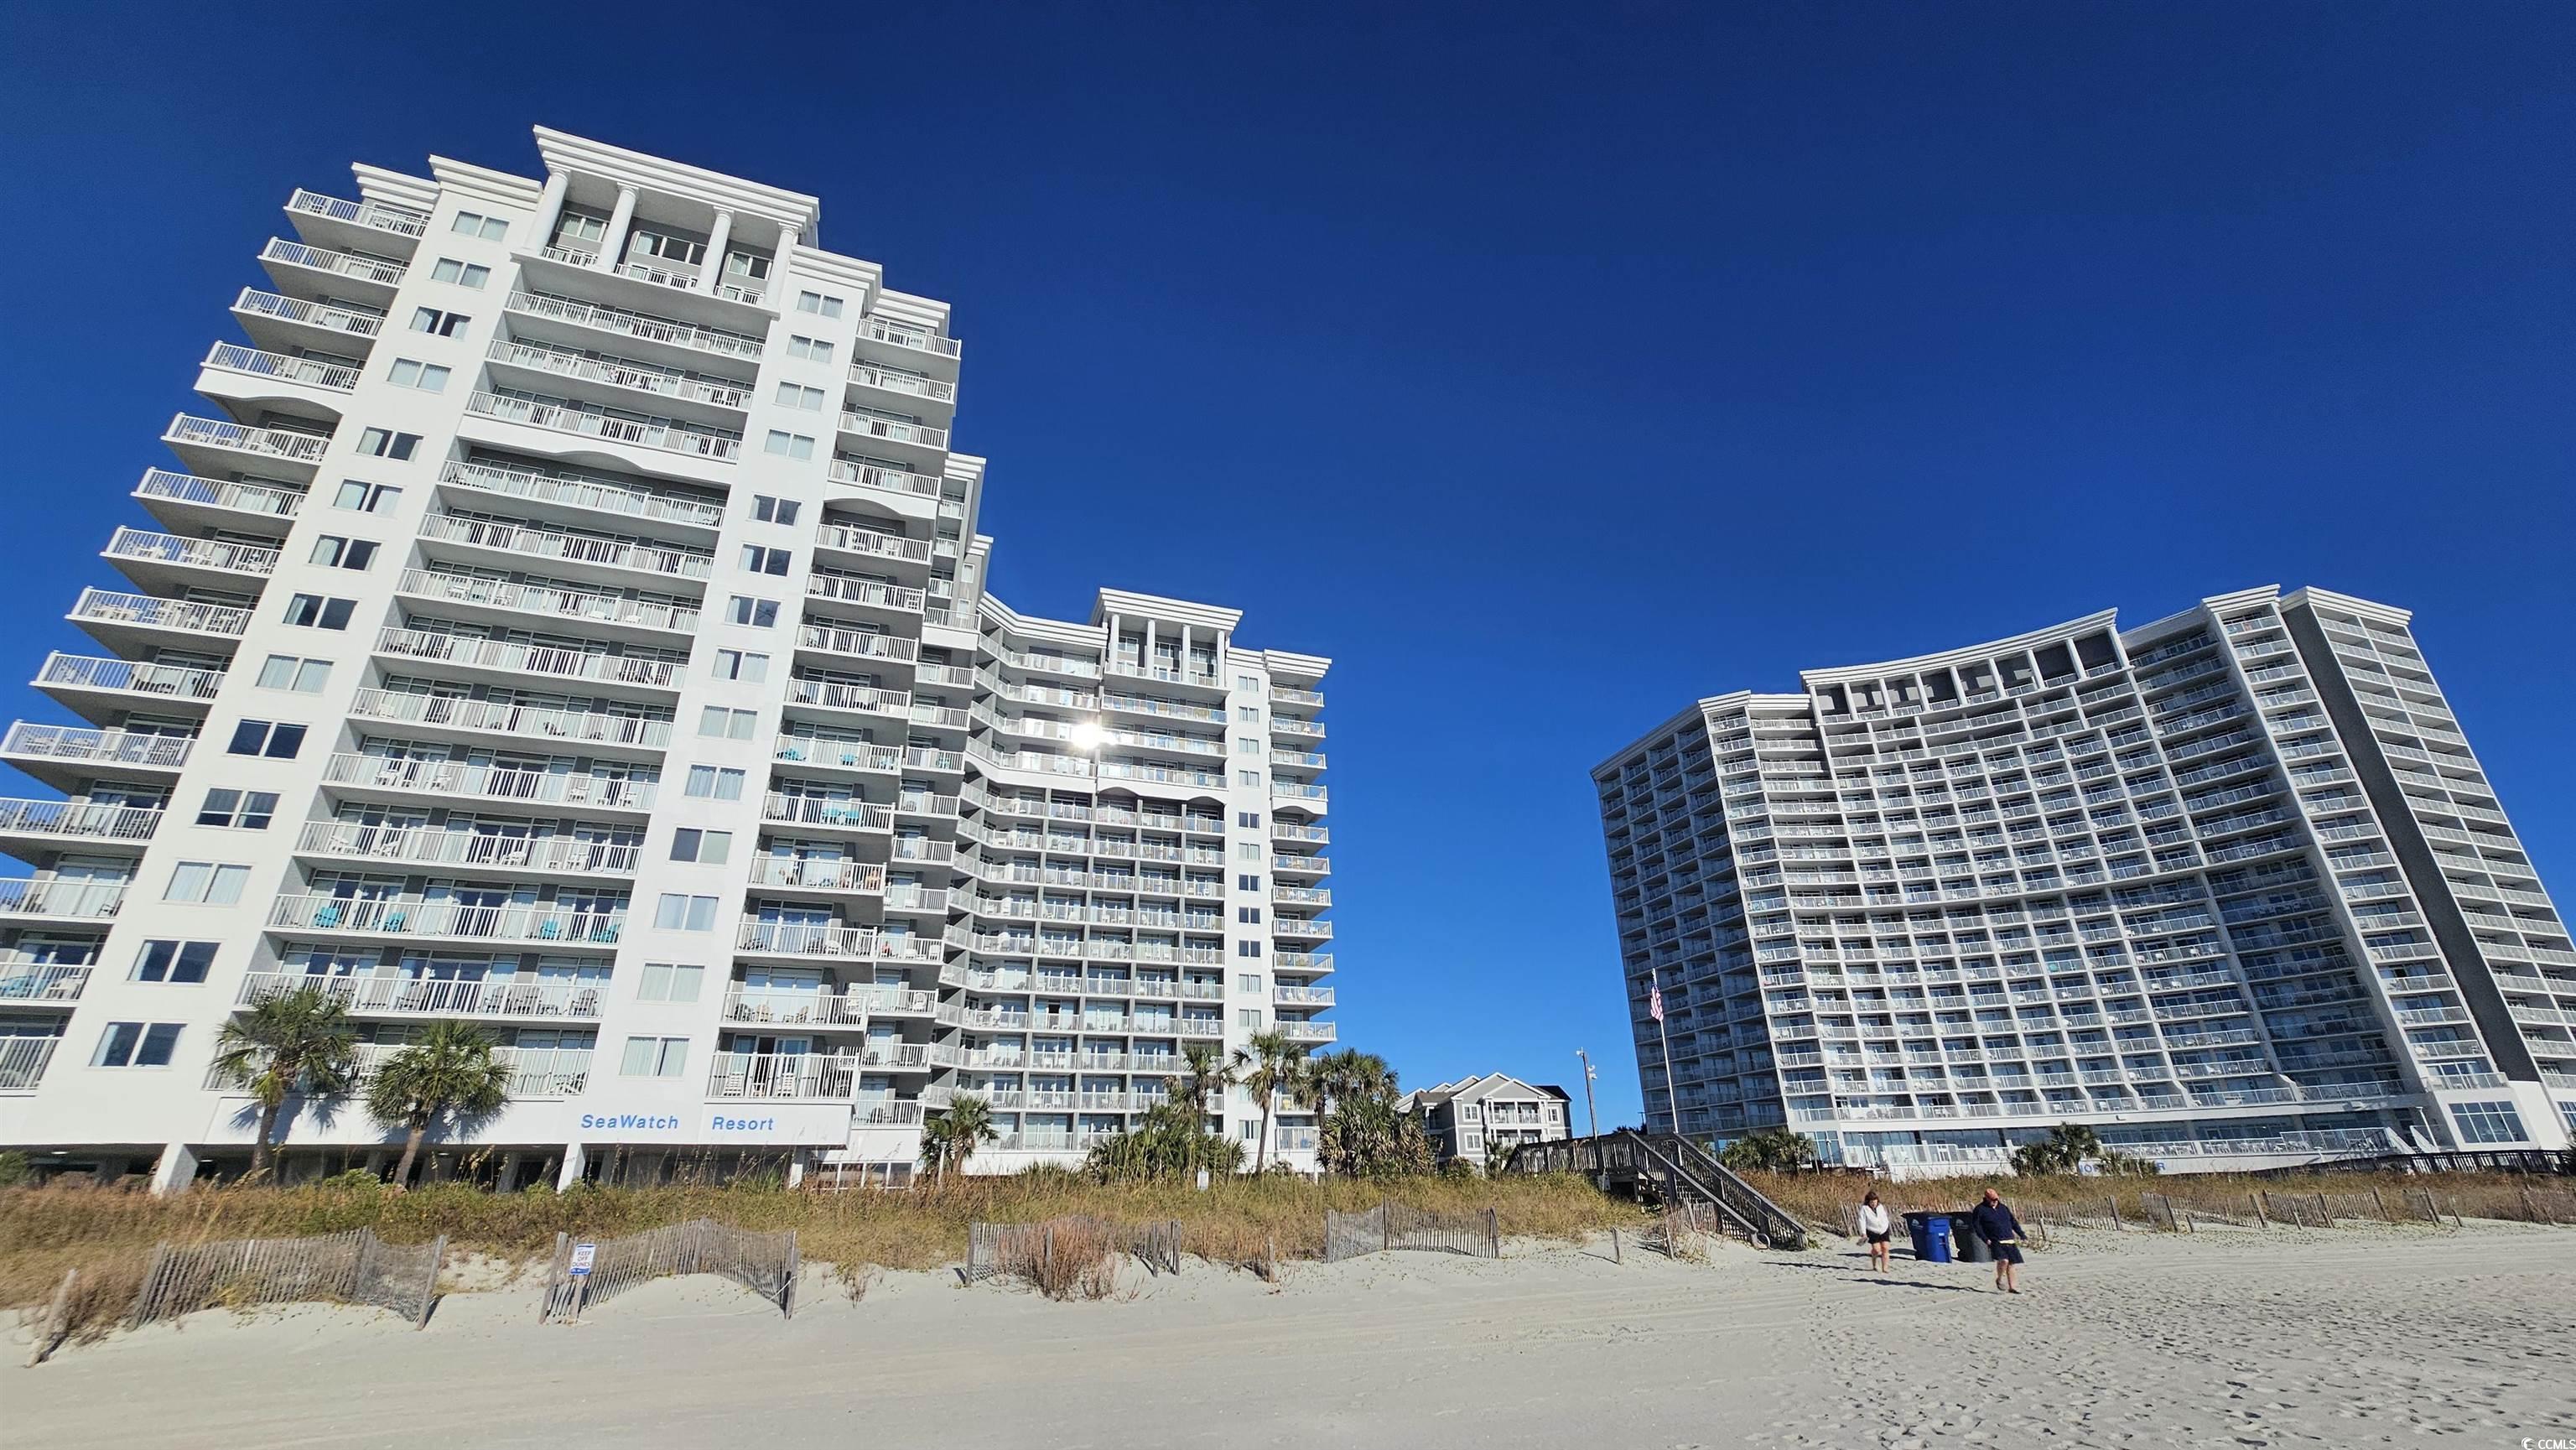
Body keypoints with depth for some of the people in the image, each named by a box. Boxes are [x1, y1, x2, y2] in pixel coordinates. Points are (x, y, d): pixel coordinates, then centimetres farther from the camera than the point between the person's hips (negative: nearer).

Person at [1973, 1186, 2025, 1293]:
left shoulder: (2003, 1207, 15)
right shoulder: (1980, 1209, -3)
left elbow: (2014, 1222, 23)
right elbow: (1977, 1226, -4)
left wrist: (2021, 1235, 13)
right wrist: (1985, 1239, -13)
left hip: (2010, 1241, 6)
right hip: (1995, 1242, -6)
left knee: (2011, 1264, 4)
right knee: (2004, 1260, -22)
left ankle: (2012, 1287, 17)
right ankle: (1999, 1279, 3)